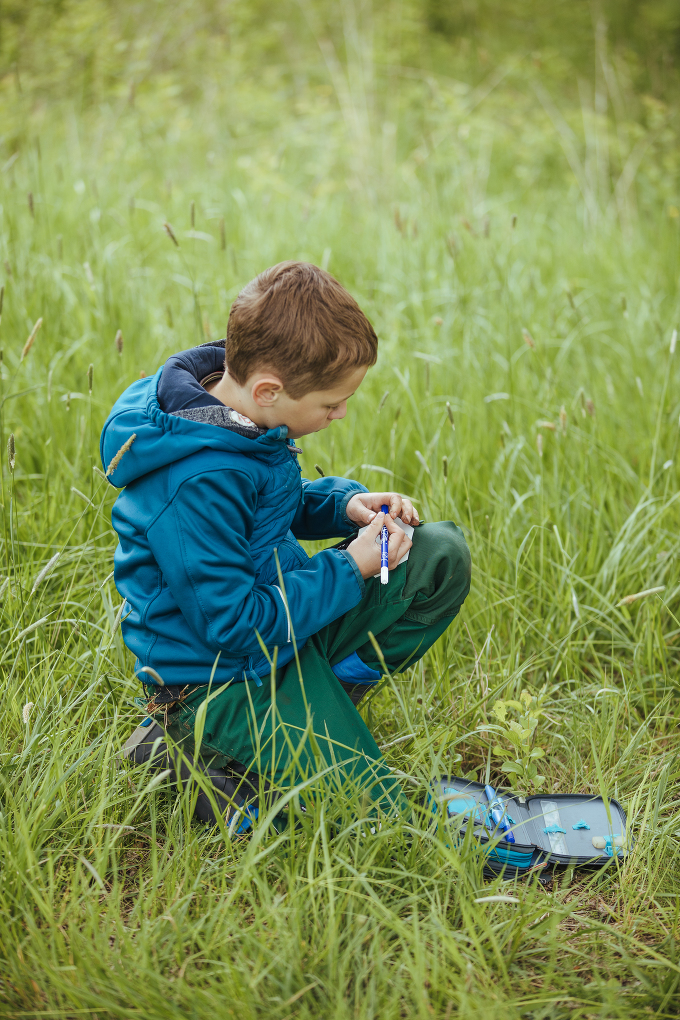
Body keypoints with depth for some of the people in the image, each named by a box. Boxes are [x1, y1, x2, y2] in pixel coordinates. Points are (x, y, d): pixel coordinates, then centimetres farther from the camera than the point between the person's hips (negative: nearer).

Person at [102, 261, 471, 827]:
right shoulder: (198, 483, -31)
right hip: (217, 673, -9)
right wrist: (350, 570, -19)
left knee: (443, 554, 0)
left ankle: (329, 694, 0)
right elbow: (232, 626, -26)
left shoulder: (245, 419, -2)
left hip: (281, 622, 9)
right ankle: (193, 753, 1)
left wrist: (344, 503, -2)